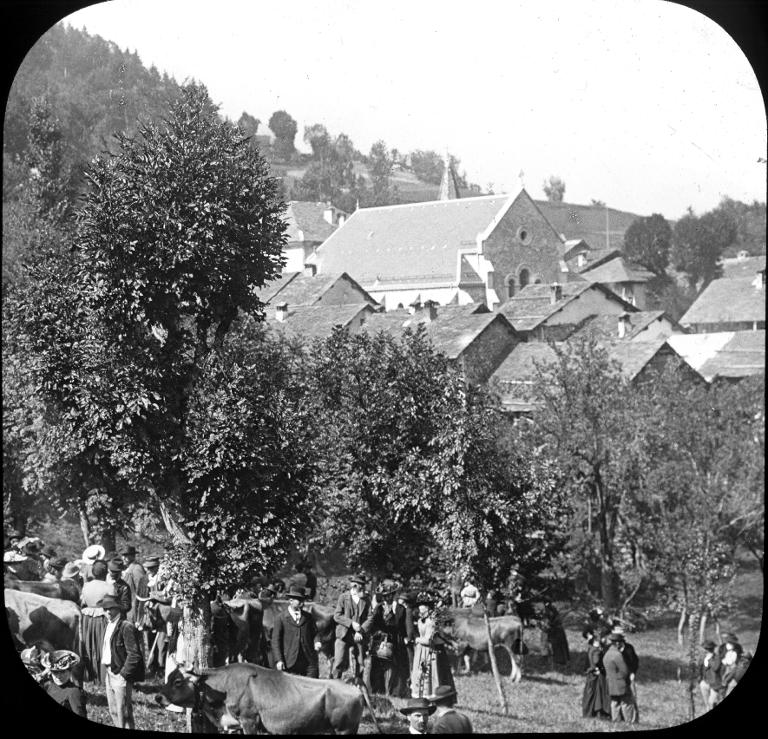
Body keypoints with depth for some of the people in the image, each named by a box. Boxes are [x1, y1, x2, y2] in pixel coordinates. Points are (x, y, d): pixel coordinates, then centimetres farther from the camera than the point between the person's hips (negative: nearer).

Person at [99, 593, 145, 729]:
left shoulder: (126, 627, -15)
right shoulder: (109, 626, 14)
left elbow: (134, 654, -18)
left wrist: (123, 674, -18)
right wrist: (106, 674, 12)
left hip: (120, 675, -9)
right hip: (109, 673, 9)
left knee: (123, 712, -6)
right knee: (113, 712, 16)